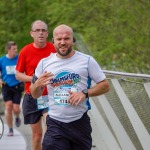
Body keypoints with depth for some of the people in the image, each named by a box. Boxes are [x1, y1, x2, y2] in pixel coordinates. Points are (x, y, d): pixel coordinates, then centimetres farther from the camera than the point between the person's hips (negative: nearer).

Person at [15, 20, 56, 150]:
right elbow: (18, 74, 5)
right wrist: (34, 79, -11)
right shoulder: (26, 51, -1)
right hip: (31, 98, 2)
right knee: (36, 134, 9)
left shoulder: (54, 49, -3)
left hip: (50, 97, -2)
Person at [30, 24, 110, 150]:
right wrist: (37, 84, -12)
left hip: (80, 122, 0)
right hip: (55, 124, 0)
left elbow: (105, 86, 3)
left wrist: (85, 93, -14)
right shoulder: (44, 63, 5)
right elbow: (35, 95, 12)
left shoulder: (87, 61, 1)